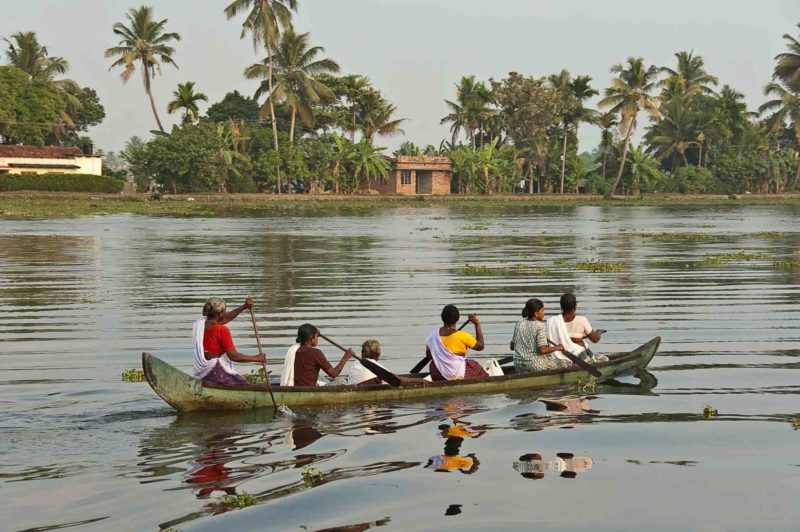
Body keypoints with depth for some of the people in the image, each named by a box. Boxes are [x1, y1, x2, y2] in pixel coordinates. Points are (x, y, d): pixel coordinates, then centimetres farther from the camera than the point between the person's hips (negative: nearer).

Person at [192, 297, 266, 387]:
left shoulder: (201, 323, 7)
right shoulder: (221, 330, -17)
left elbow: (226, 318, 22)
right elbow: (233, 356, -18)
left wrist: (244, 307, 17)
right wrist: (256, 358, -8)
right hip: (215, 372, -9)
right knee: (245, 385, 0)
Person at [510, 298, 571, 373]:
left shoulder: (519, 324, 4)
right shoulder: (541, 326, -14)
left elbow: (512, 347, 10)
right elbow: (542, 350, -21)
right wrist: (557, 347, -6)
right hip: (536, 366, -7)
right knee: (568, 364, 4)